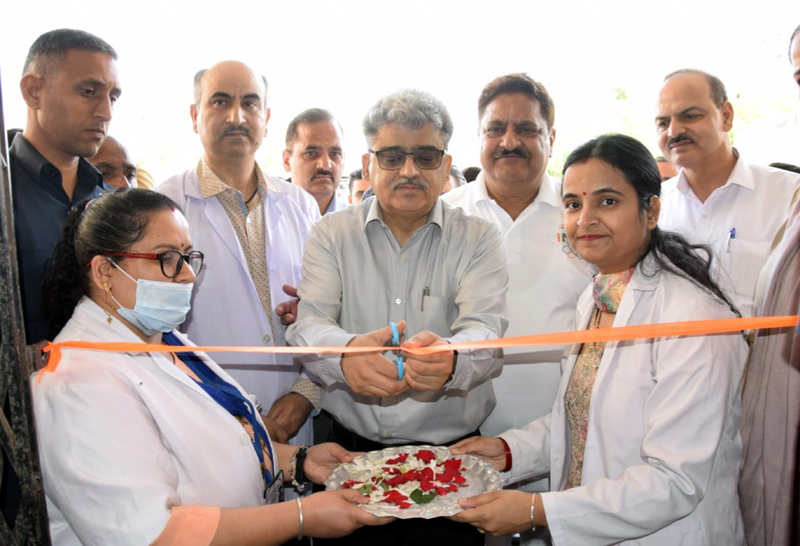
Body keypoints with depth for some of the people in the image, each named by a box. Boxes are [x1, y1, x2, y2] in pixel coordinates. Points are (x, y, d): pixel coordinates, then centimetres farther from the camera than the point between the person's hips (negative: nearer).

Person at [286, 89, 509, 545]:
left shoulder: (478, 239, -1)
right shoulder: (332, 234, 2)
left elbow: (485, 332, -16)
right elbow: (309, 325, -11)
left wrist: (450, 358, -40)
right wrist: (346, 352, -35)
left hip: (451, 453, 0)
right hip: (349, 449, 1)